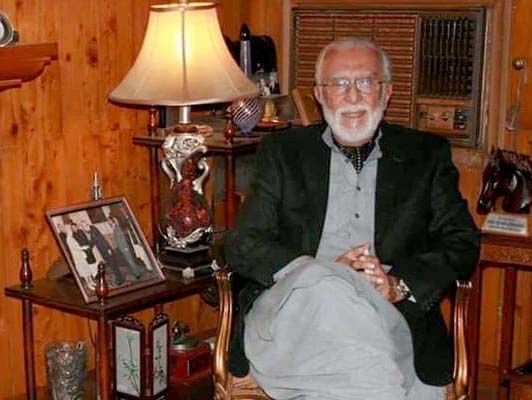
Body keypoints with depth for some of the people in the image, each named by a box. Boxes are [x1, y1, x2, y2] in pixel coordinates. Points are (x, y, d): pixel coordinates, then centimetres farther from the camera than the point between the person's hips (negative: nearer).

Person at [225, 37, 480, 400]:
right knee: (325, 286, -34)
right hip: (291, 306, 1)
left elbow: (462, 244, 10)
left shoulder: (426, 156, 19)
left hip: (389, 318, -1)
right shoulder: (283, 152, 17)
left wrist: (398, 285, -10)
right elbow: (242, 246, 7)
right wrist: (324, 272, -11)